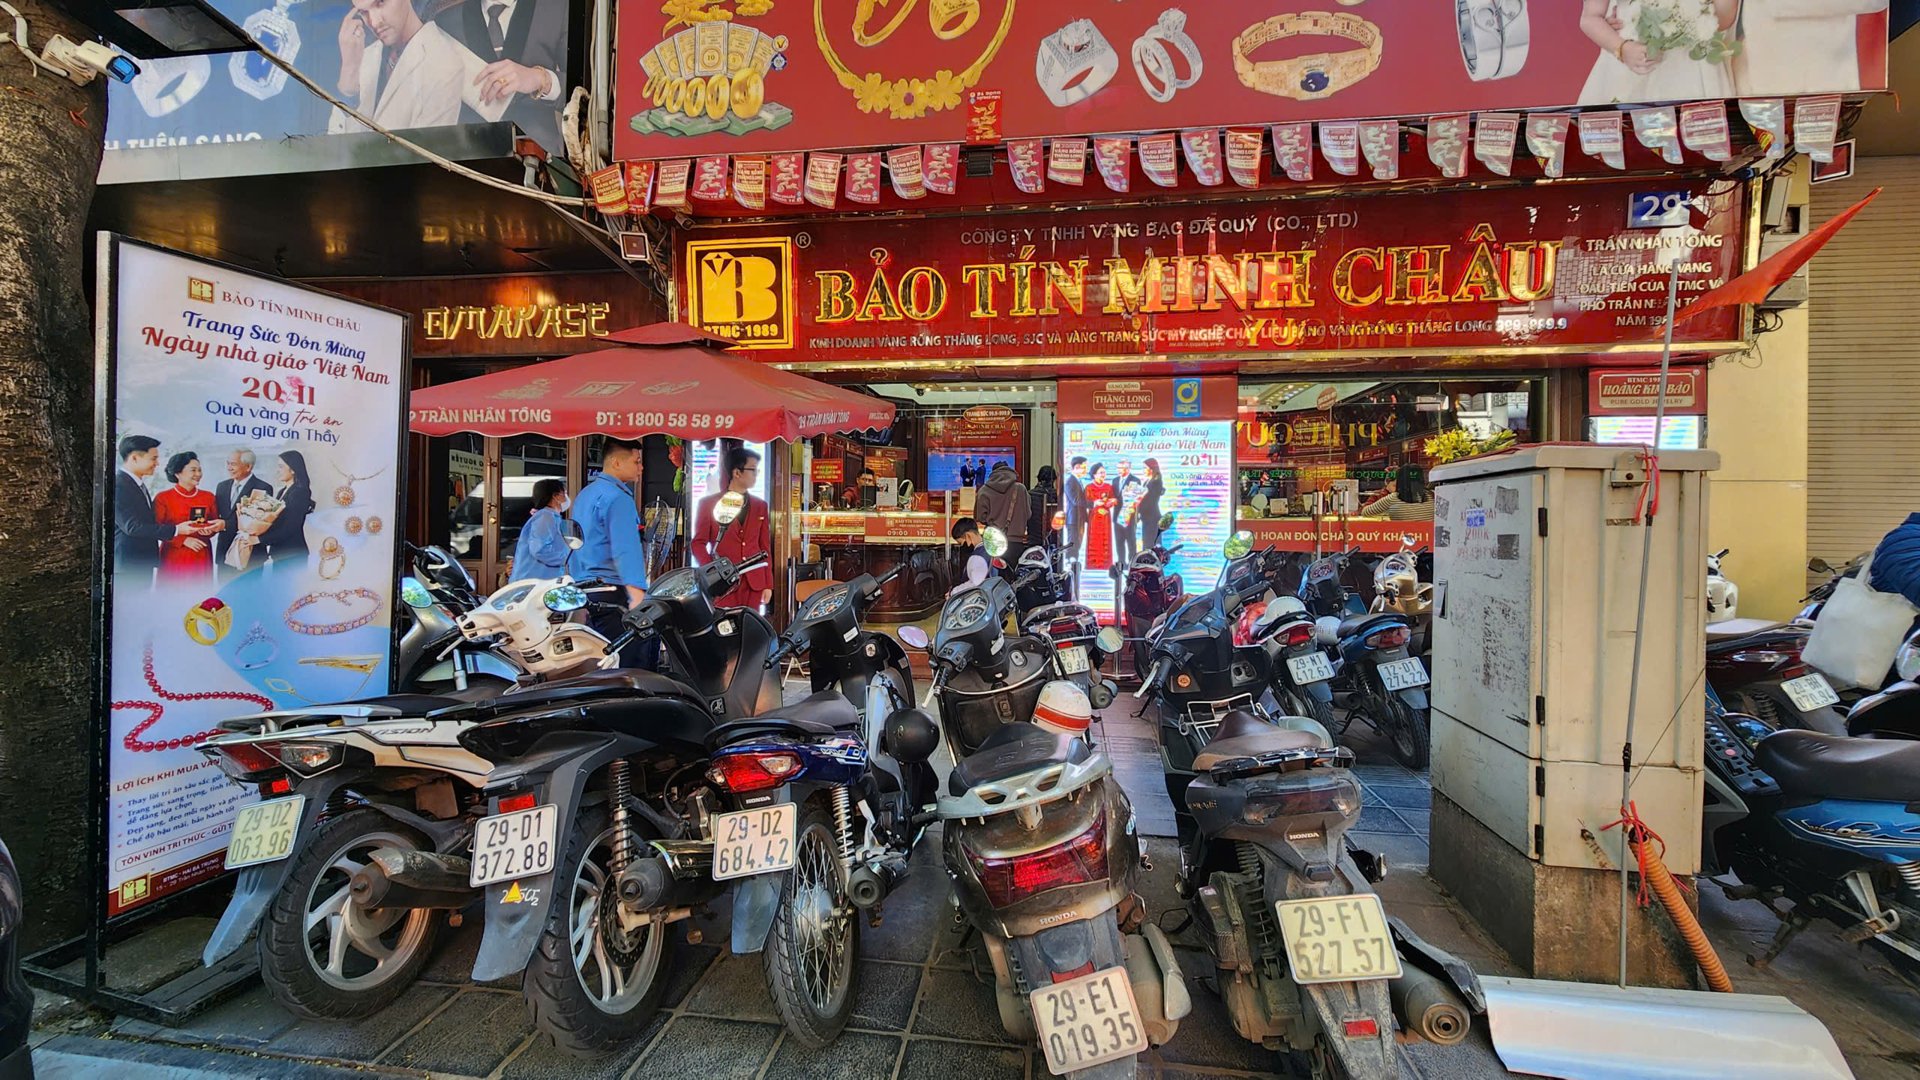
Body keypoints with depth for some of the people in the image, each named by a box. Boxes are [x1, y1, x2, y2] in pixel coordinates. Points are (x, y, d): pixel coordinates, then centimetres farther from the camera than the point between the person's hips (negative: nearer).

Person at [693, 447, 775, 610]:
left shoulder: (760, 506, 14)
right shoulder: (709, 503, 4)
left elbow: (765, 547, 12)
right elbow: (698, 543, 4)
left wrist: (768, 584, 7)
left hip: (754, 583, 3)